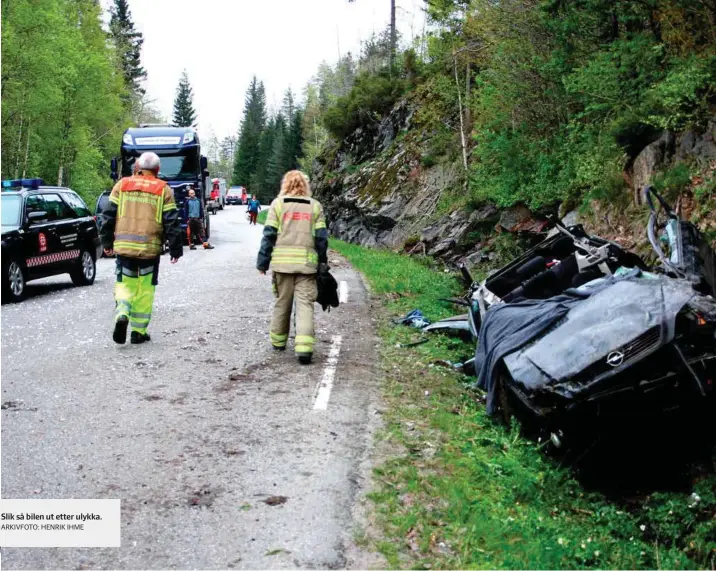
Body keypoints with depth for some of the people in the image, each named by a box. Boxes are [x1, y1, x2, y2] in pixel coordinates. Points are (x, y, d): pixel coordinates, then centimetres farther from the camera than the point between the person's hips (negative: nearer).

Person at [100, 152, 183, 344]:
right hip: (150, 248, -1)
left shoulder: (121, 185, 6)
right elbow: (172, 222, 0)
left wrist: (107, 242, 15)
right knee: (145, 289, 8)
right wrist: (175, 249, 5)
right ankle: (139, 331, 9)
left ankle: (121, 315, -16)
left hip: (123, 246, 1)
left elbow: (108, 216, 7)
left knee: (125, 284, 12)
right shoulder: (163, 190, 2)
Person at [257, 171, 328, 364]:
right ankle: (304, 347, -16)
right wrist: (323, 264, 15)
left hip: (282, 262, 0)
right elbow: (321, 237, 6)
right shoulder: (315, 206, 8)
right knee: (305, 304, -3)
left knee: (282, 301, 14)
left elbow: (269, 235, 2)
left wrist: (262, 263, 6)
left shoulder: (278, 204, 5)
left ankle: (278, 340, 29)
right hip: (307, 263, 0)